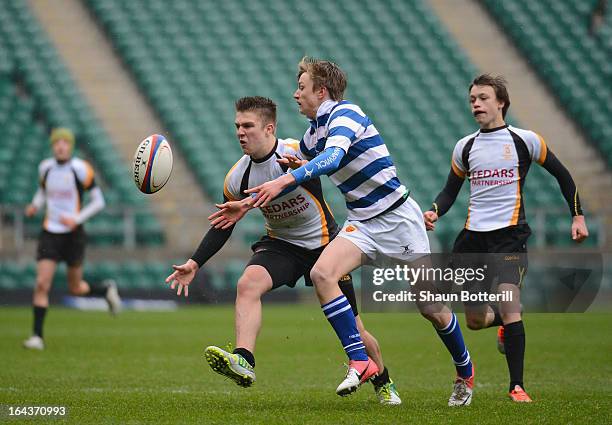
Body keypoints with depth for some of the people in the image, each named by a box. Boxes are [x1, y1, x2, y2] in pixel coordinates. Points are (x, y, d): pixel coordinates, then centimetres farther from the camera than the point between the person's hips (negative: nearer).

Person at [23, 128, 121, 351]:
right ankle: (37, 336, -5)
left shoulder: (80, 169, -11)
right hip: (50, 233, 3)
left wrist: (77, 219, -17)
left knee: (76, 289, 8)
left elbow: (98, 201, -5)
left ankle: (107, 289, 39)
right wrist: (35, 206, 0)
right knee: (42, 284, -11)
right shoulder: (45, 167, 2)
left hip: (73, 234, -3)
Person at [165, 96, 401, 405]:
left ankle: (384, 384, 27)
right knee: (247, 284, -29)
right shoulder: (237, 177, -9)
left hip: (323, 243, -3)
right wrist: (194, 263, -6)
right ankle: (244, 362, -41)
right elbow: (222, 226, 2)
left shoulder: (295, 152, -22)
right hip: (280, 244, 3)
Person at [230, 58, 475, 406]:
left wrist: (285, 180, -45)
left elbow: (332, 158, -36)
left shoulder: (345, 114, -17)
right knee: (322, 273, -21)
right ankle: (360, 361, -20)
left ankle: (465, 371, 26)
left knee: (431, 308, 0)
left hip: (398, 217, -7)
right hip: (362, 223, 7)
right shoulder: (311, 136, 9)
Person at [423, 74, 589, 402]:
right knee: (475, 320, 4)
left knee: (508, 306, -21)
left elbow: (562, 175, 10)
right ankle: (506, 322, 40)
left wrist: (577, 216, 6)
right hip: (473, 236, 4)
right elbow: (450, 190, 18)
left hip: (510, 234, -4)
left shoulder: (524, 140, 1)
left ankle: (517, 386, -13)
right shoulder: (465, 147, 10)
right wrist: (435, 212, -3)